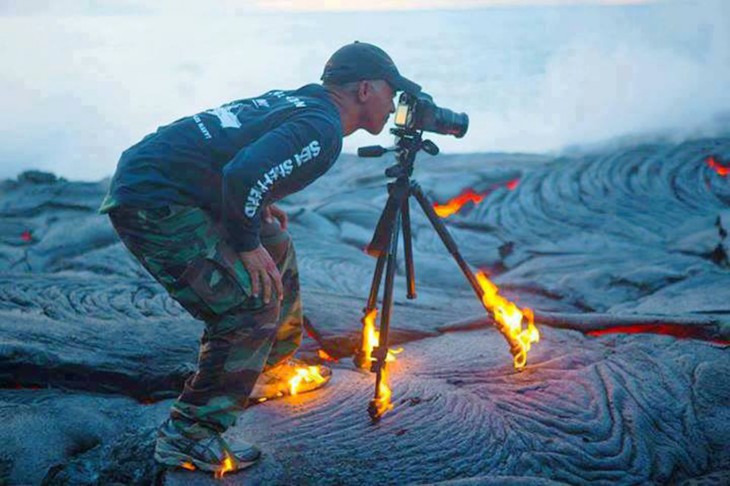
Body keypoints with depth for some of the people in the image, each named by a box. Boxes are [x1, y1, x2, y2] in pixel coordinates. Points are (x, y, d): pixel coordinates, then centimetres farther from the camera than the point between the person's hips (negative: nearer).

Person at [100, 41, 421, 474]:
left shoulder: (295, 100, 15)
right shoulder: (322, 129, -15)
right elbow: (243, 174, -29)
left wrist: (258, 205, 15)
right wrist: (247, 244, -14)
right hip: (152, 202, -10)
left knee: (276, 249, 20)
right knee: (251, 303, -11)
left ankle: (271, 369, 35)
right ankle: (188, 435, -2)